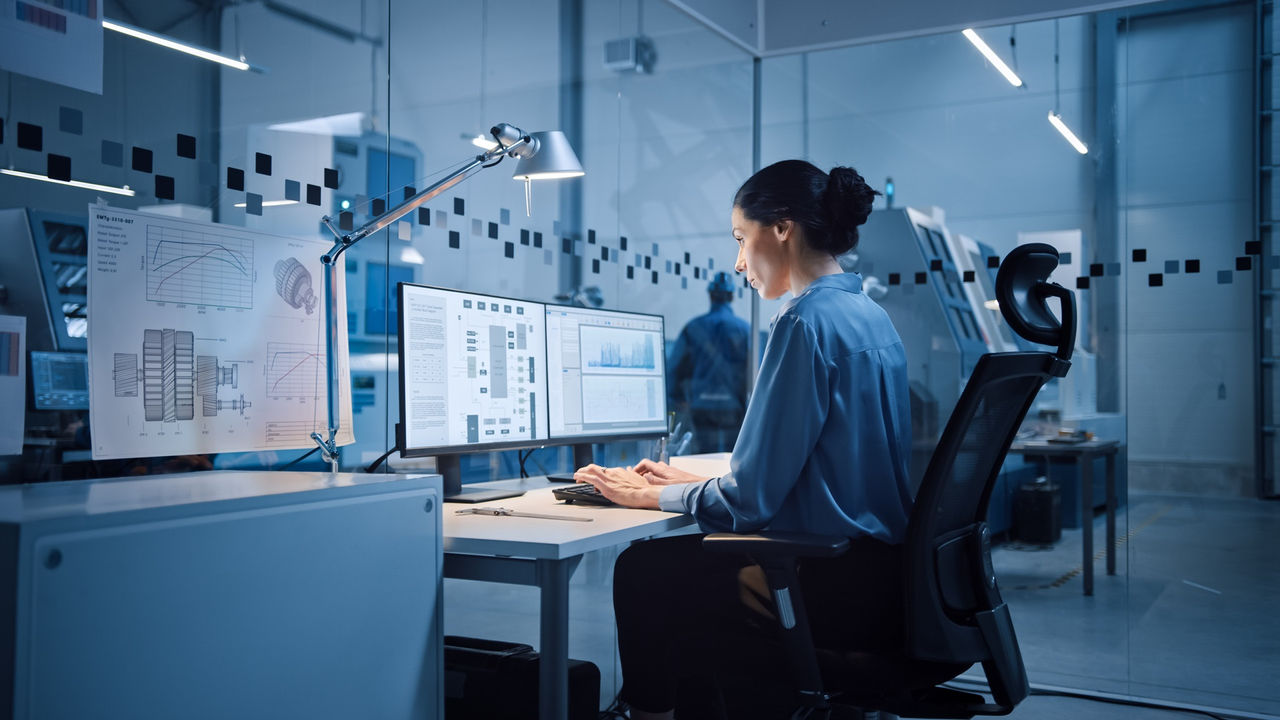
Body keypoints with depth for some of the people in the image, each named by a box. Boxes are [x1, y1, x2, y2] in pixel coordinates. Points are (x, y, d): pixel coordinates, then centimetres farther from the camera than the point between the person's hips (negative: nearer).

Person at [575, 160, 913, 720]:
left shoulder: (807, 321, -17)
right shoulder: (869, 316, 12)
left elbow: (750, 499, -17)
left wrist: (648, 495, -2)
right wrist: (694, 482, 17)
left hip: (845, 587, -9)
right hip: (885, 573, 9)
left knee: (644, 573, 4)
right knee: (681, 560, 19)